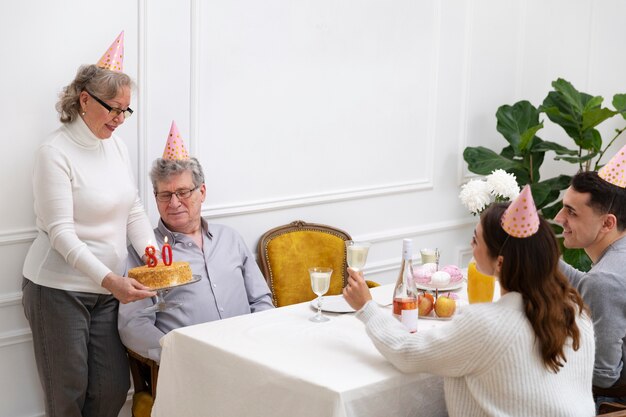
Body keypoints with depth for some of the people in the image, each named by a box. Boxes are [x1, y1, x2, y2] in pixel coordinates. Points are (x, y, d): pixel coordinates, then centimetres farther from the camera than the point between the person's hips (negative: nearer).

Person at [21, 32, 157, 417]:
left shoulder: (116, 144, 7)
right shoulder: (55, 153, -14)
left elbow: (134, 210, 10)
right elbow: (61, 232, -20)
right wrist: (109, 280, -29)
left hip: (108, 287, 6)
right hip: (59, 289, -6)